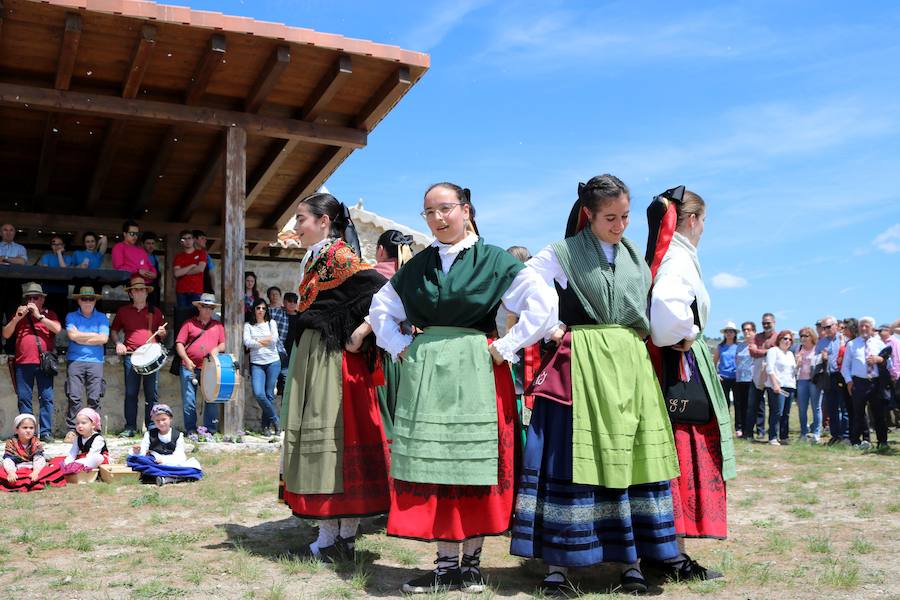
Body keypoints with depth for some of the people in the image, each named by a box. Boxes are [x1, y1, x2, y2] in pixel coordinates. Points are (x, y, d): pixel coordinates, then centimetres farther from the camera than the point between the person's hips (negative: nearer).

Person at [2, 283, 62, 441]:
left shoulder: (49, 314, 11)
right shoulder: (19, 314, 18)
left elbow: (57, 329, -7)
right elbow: (6, 334, 10)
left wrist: (38, 315, -9)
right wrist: (17, 318, -4)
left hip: (44, 363, -2)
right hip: (23, 363, 3)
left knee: (46, 398, -5)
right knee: (24, 398, 2)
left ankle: (45, 432, -3)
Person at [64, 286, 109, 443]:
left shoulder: (102, 318, 11)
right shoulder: (71, 316, 11)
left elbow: (103, 339, -3)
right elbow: (72, 335, -6)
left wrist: (81, 338, -2)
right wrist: (94, 335, -1)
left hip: (95, 361, 0)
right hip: (75, 361, 0)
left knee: (94, 398, -3)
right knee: (74, 397, -6)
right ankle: (71, 430, -1)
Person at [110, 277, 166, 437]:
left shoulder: (155, 312, 15)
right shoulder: (123, 311, 13)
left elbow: (163, 337, 21)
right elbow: (113, 331, 19)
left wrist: (162, 333, -2)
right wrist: (118, 343, 1)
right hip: (131, 356, 0)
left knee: (152, 394, -1)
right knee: (131, 393, 0)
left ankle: (152, 427, 4)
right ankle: (130, 427, 6)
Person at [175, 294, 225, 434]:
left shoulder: (218, 325, 14)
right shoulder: (189, 323, 6)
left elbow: (224, 344, 13)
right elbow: (179, 344, 2)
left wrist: (217, 349, -9)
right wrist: (186, 360, -11)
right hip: (190, 368, -2)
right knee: (189, 401, 0)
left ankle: (210, 429, 8)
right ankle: (191, 429, 10)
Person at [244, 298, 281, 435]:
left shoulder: (271, 323, 11)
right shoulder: (248, 325, 10)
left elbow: (274, 339, -4)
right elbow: (247, 342, -6)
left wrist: (257, 341, -4)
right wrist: (265, 341, -9)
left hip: (273, 362, 0)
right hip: (256, 363, 0)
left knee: (269, 394, -2)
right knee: (258, 393, -15)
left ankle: (267, 425, 10)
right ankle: (274, 420, 2)